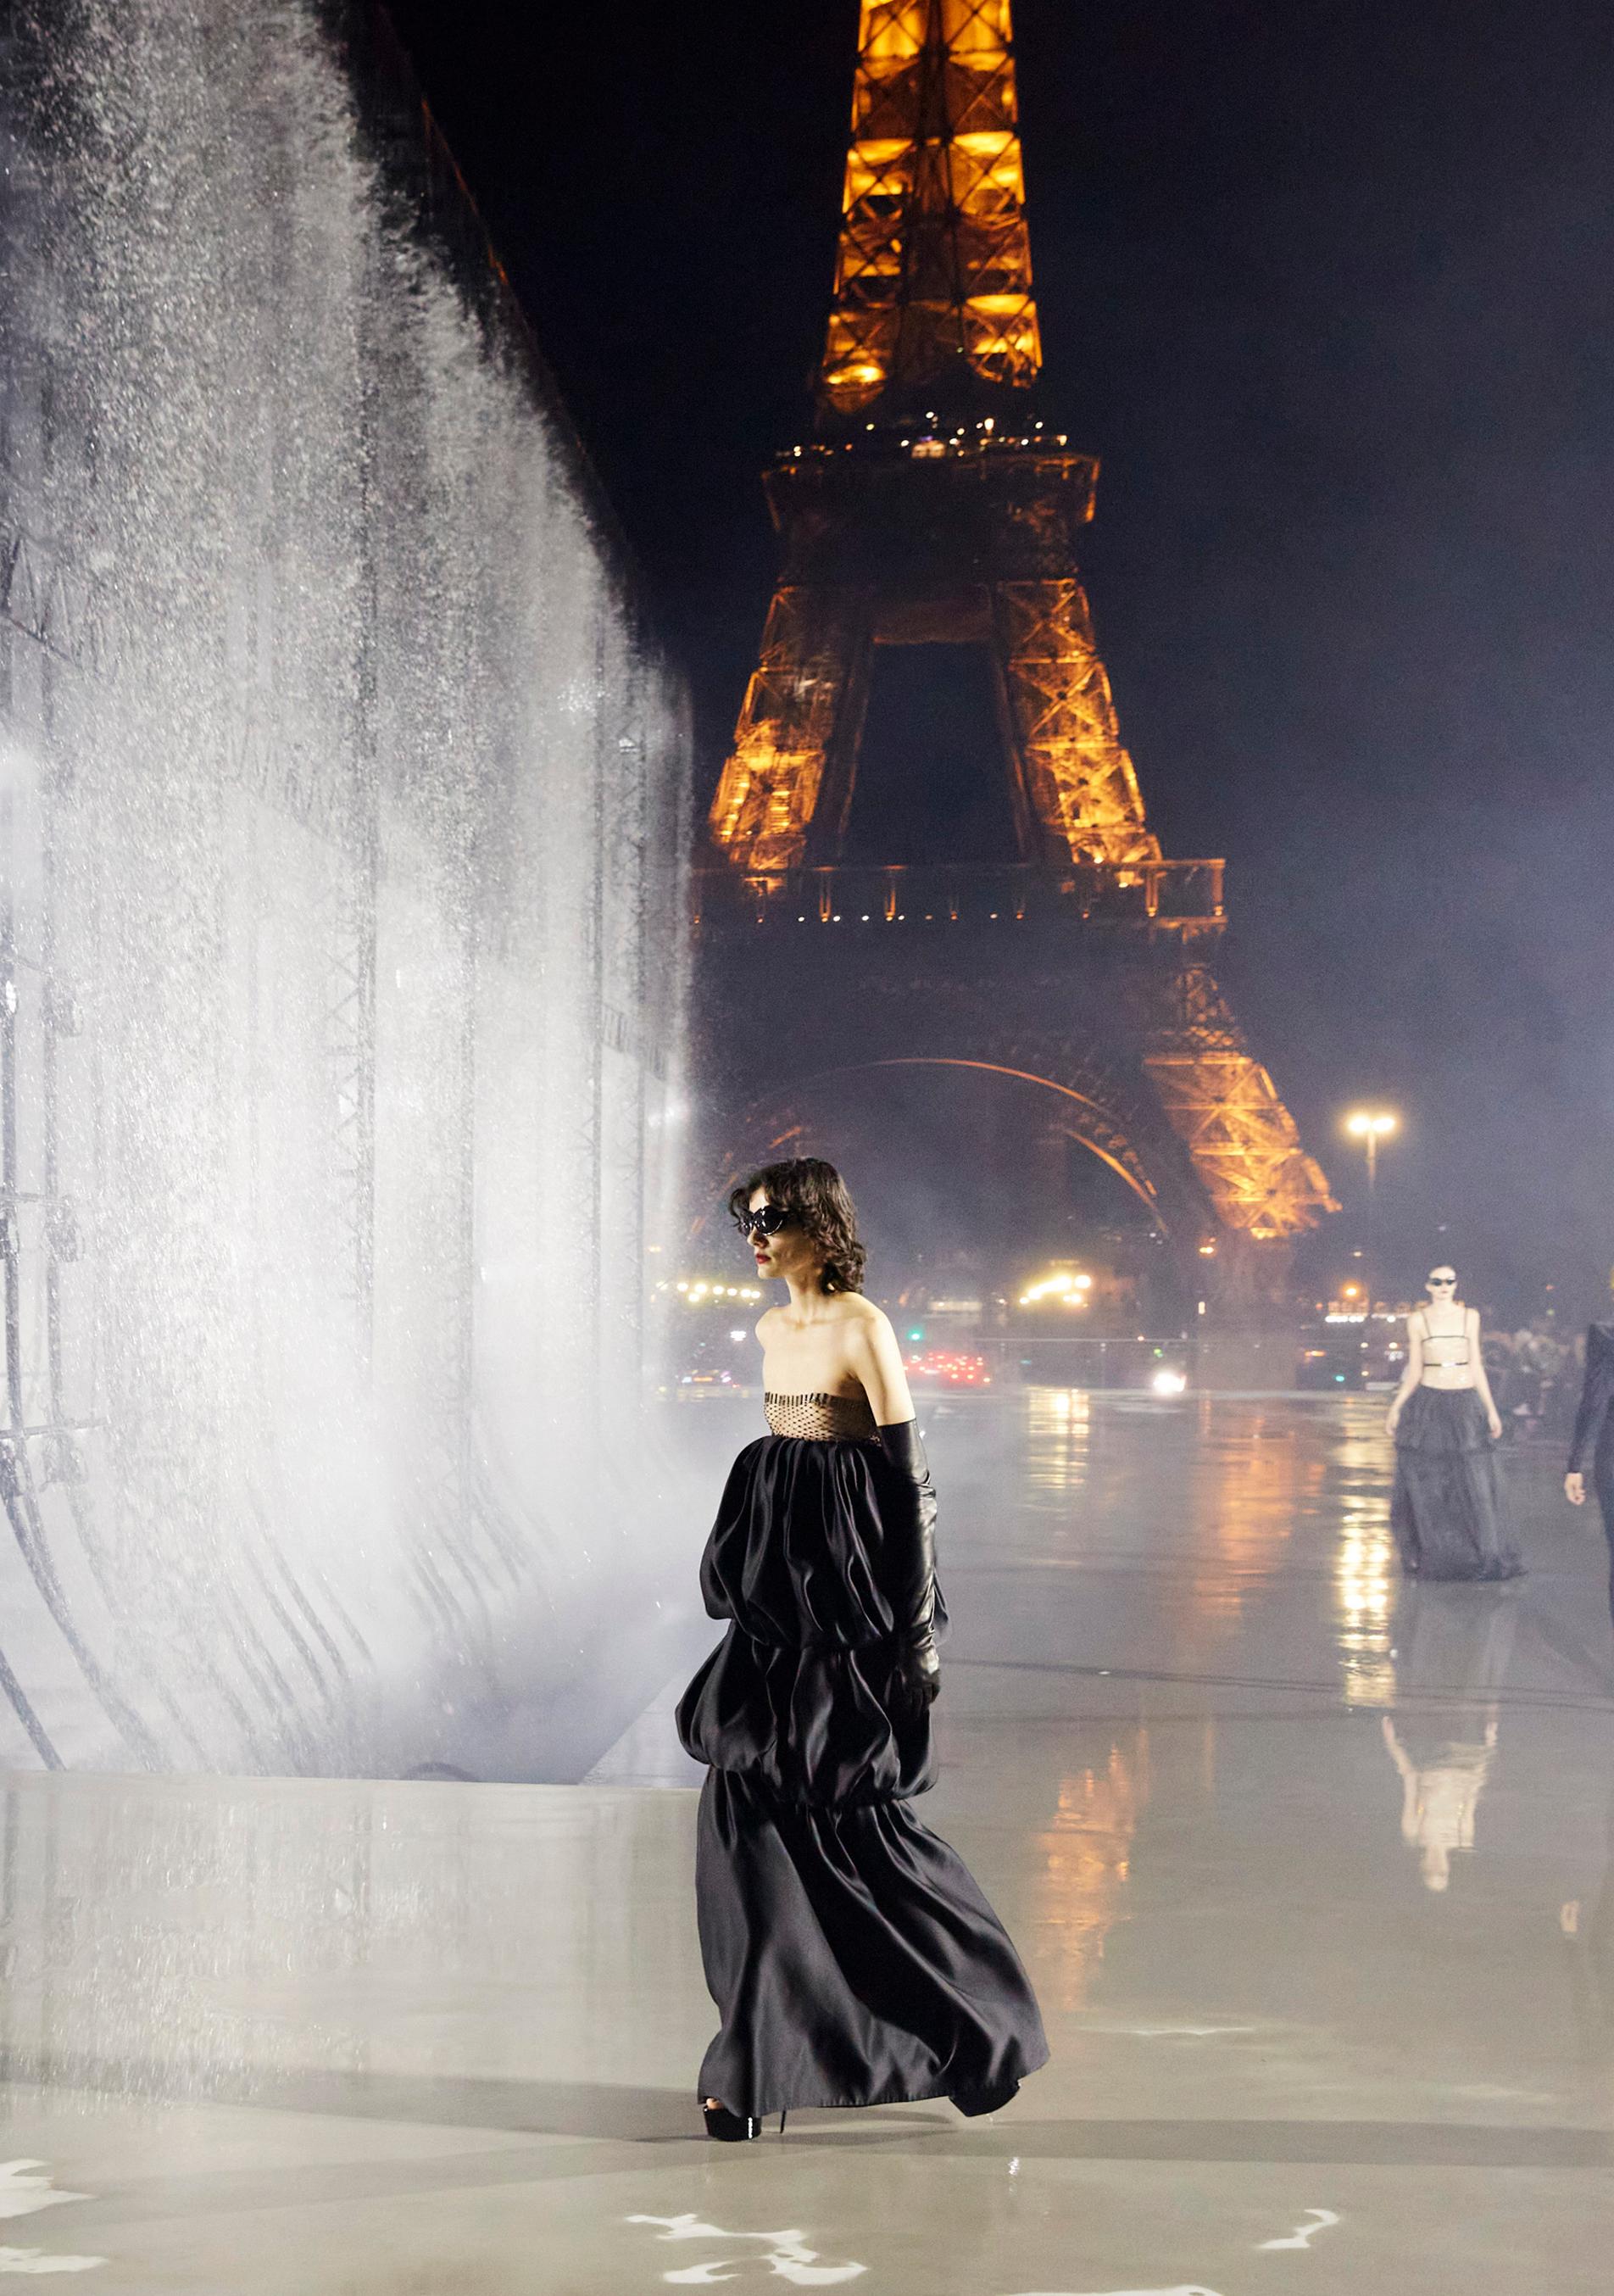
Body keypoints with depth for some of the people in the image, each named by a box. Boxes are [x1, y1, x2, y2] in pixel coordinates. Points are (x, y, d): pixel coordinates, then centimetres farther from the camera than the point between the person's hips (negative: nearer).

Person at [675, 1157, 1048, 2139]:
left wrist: (920, 1627, -16)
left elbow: (912, 1478, -14)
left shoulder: (863, 1329, -12)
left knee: (852, 1819, -3)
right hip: (780, 1599, 8)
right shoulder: (773, 1329, 12)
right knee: (749, 1811, 5)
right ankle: (758, 2059, 15)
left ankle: (979, 2026, 15)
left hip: (846, 1604, -8)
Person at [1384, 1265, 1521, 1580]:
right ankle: (1430, 1556, 13)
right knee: (1429, 1485, 2)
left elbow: (1476, 1365, 9)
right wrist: (1396, 1407, 2)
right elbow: (1415, 1371, 7)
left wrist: (1491, 1409, 7)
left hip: (1466, 1405, 1)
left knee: (1474, 1483, -1)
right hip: (1429, 1407, -1)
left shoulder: (1470, 1316, 7)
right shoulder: (1417, 1320, 3)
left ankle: (1487, 1555, 7)